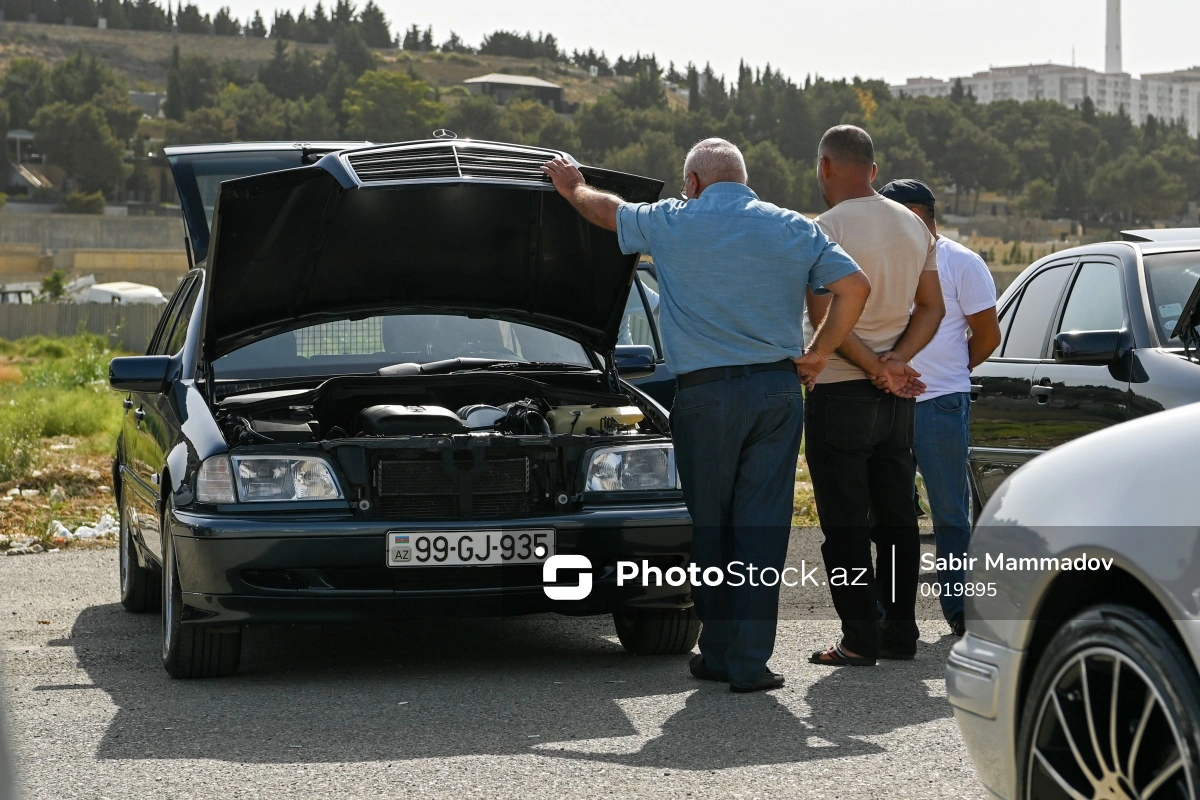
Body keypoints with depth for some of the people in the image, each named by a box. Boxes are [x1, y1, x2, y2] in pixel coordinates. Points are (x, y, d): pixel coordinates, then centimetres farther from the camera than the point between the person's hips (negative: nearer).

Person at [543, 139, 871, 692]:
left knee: (710, 526, 9)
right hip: (778, 388, 2)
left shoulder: (672, 224, 1)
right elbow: (854, 287, 0)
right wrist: (816, 356, 7)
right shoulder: (795, 230, 6)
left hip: (706, 394, -2)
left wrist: (573, 188, 41)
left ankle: (719, 653, 14)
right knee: (762, 527, 1)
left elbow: (608, 212, 20)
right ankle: (749, 661, -1)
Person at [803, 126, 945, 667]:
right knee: (896, 517, 12)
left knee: (845, 525, -2)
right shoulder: (913, 226, 10)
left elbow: (825, 317, -18)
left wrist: (876, 369, -11)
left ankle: (860, 639, -3)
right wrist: (893, 362, -4)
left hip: (841, 393, -7)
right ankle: (900, 633, 14)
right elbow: (931, 307, 8)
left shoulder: (826, 229, -12)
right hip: (898, 398, 7)